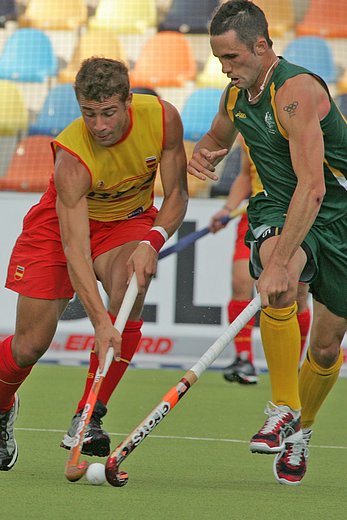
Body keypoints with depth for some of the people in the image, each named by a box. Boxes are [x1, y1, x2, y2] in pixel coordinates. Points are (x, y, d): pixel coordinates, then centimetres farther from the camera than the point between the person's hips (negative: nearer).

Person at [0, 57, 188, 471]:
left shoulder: (162, 117, -24)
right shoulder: (72, 157, -34)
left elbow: (176, 195, -9)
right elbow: (74, 251, -39)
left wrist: (151, 242, -28)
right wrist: (100, 322, -49)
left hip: (130, 221, 2)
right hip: (59, 226, -2)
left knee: (130, 290, -31)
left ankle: (87, 420, -21)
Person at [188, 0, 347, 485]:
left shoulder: (297, 92, -27)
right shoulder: (236, 94, -1)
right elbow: (216, 137, 24)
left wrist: (282, 261, -45)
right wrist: (203, 154, -3)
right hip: (276, 210, 4)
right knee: (278, 287, -32)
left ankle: (301, 431, 32)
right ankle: (283, 410, -23)